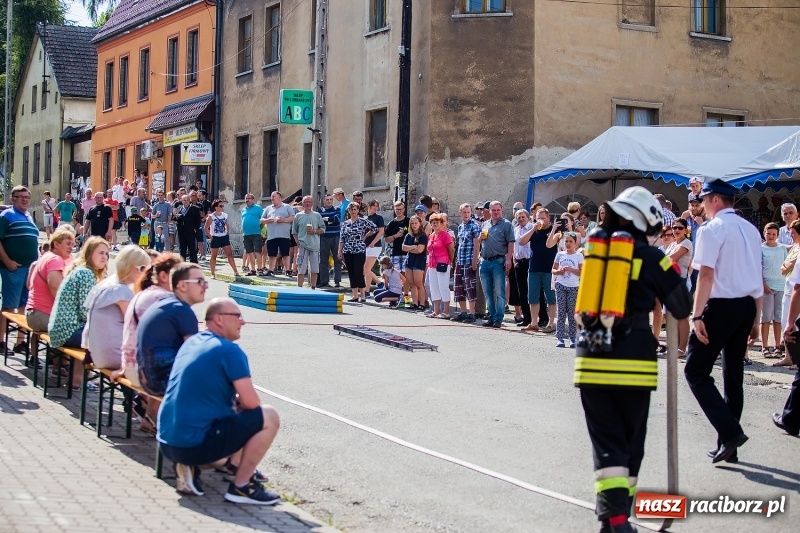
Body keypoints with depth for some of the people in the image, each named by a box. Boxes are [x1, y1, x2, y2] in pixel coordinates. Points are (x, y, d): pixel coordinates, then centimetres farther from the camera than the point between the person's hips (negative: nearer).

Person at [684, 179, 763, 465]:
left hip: (722, 305, -8)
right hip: (747, 307, 8)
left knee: (696, 371, -2)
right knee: (733, 374, 14)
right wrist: (755, 319, 21)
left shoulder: (711, 229, -9)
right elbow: (758, 279, 16)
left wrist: (697, 315, -18)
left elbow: (706, 274, -17)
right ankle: (728, 444, 19)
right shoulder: (751, 230, 14)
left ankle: (730, 431, -13)